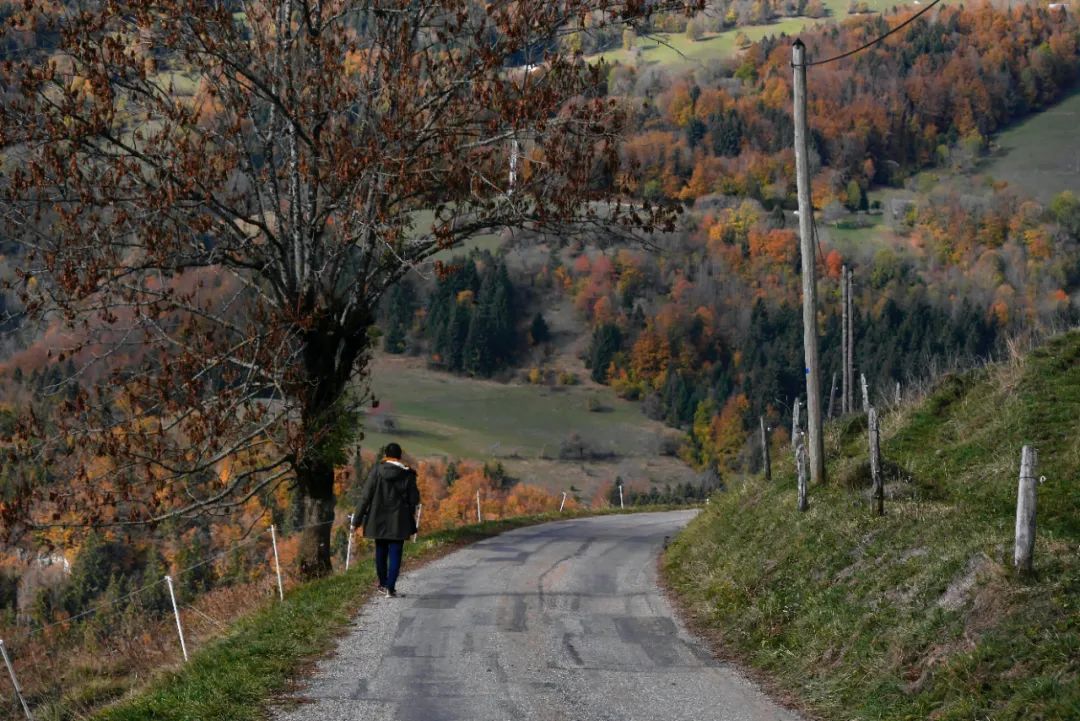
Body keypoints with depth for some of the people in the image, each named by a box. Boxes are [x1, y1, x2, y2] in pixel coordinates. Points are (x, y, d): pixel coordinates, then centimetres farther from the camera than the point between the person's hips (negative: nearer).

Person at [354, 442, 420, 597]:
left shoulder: (376, 471, -7)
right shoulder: (407, 474, -6)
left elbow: (366, 496, -7)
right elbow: (414, 499, -2)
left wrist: (358, 518, -1)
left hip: (378, 520, 1)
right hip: (399, 521, -1)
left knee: (381, 552, 16)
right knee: (395, 554, 2)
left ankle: (383, 584, 27)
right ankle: (390, 587, -7)